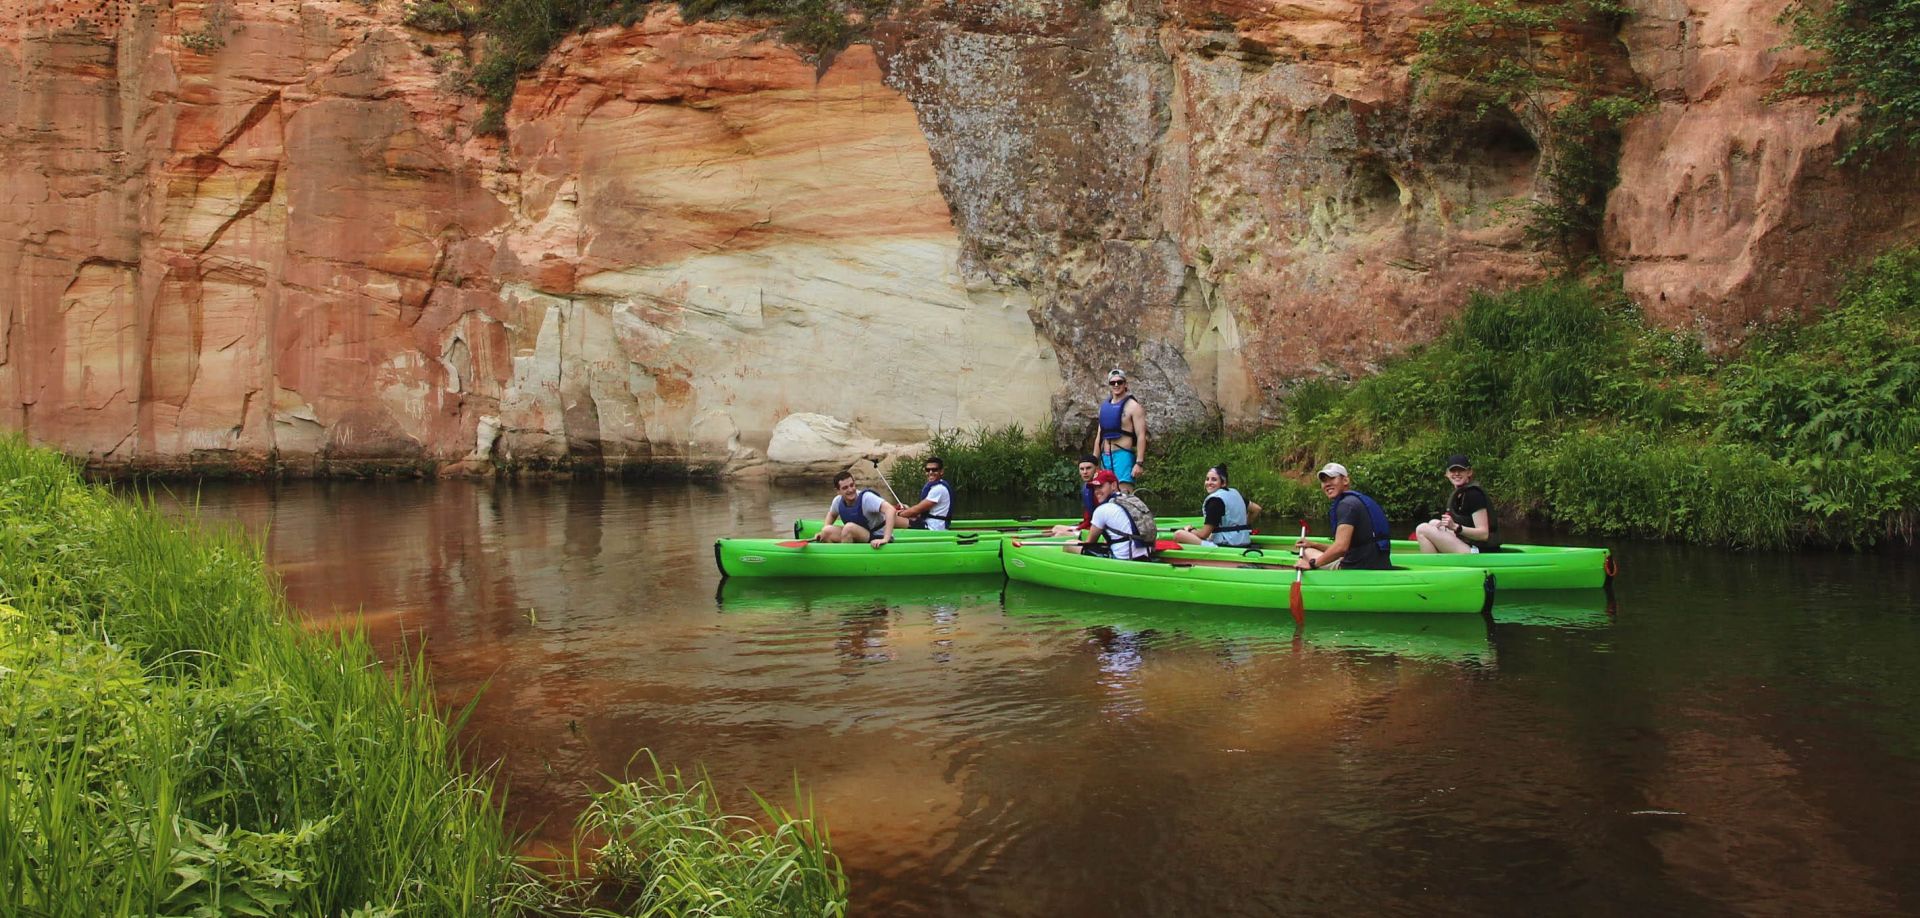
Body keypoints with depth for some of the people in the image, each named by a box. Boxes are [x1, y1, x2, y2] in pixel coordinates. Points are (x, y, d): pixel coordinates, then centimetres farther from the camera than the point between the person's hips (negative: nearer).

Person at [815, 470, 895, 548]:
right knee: (827, 531, -9)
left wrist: (885, 539, -42)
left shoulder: (866, 497, -22)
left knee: (849, 527, -30)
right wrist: (824, 532, 7)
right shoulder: (838, 501, -2)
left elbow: (890, 509, -35)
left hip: (877, 539, -7)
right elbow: (831, 514, 24)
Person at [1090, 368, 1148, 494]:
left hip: (1123, 455, -7)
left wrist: (1139, 463, -19)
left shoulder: (1133, 406, -4)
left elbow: (1141, 436, -10)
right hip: (1105, 457, 7)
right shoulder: (1104, 406, 17)